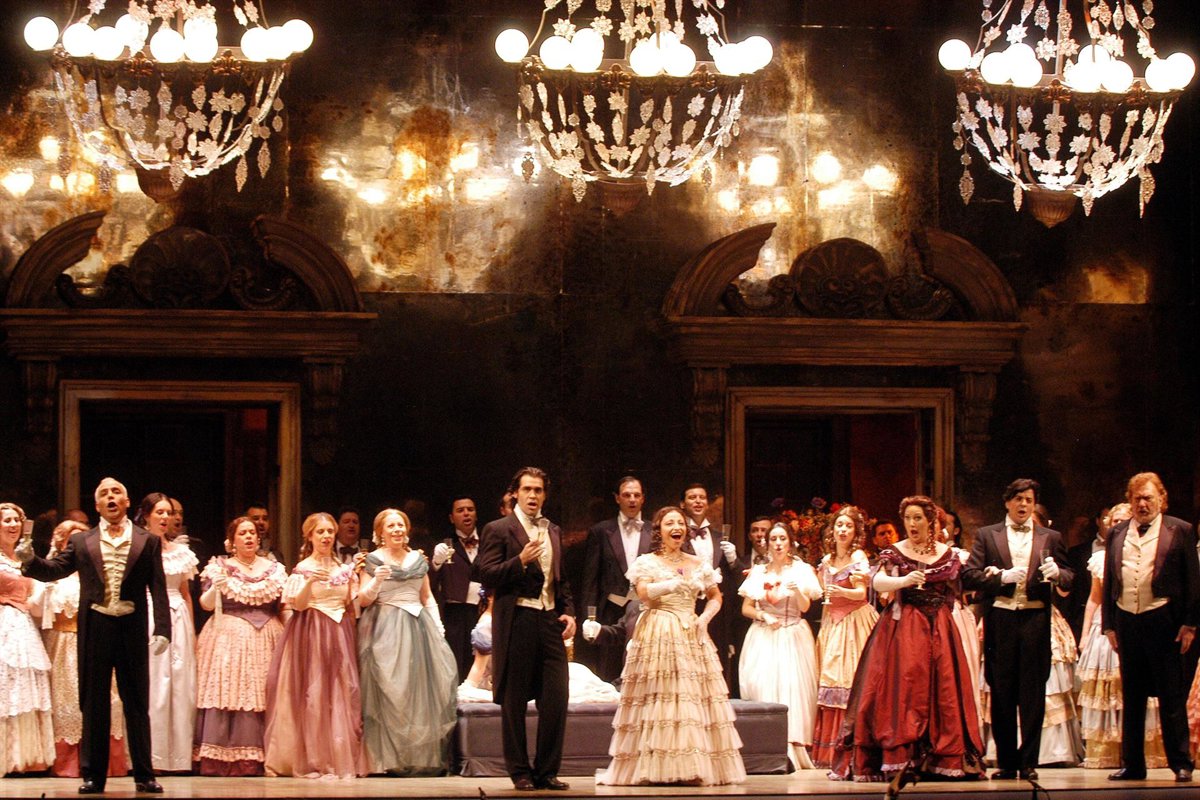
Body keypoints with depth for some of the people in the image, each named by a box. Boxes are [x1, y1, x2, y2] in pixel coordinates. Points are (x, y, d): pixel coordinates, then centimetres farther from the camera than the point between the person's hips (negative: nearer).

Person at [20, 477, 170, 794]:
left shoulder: (148, 541, 8)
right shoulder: (81, 542, 10)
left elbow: (158, 589, 3)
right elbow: (53, 570, 0)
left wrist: (162, 630, -7)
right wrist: (30, 560, -21)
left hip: (132, 627, -1)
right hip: (95, 628, 1)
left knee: (137, 703, 5)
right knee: (94, 703, 4)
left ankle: (144, 774, 10)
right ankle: (93, 775, 9)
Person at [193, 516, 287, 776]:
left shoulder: (274, 569, 15)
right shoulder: (219, 567, 8)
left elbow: (284, 606, 18)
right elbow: (206, 604, -1)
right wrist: (216, 587, -19)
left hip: (266, 638, 2)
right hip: (228, 637, -2)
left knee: (263, 694, -5)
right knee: (227, 692, -11)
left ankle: (257, 759, -5)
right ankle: (223, 758, -11)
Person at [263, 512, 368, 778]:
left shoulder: (342, 568, 13)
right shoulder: (303, 568, 1)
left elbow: (352, 605, 12)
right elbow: (297, 604, -9)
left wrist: (353, 581, -3)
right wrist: (310, 582, -24)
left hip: (339, 636, 4)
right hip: (311, 635, -4)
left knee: (341, 693, -1)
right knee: (311, 693, -8)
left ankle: (340, 759, 1)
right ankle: (311, 761, -5)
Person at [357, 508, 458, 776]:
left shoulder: (418, 558, 14)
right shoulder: (373, 560, 1)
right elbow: (363, 601, -2)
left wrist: (437, 628, 10)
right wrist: (376, 580, -19)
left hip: (418, 627, 5)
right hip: (386, 630, -4)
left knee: (422, 689, 0)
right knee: (391, 692, -9)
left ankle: (423, 756, 4)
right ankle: (392, 758, -7)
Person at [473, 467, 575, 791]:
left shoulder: (553, 531, 18)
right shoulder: (498, 530, 0)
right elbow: (484, 575, -7)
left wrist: (568, 612, 11)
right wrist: (520, 561, -17)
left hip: (550, 620, 5)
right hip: (516, 621, -5)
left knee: (556, 698, -2)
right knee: (514, 701, 1)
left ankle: (547, 771, 7)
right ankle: (520, 772, 9)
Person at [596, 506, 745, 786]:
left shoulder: (698, 564, 14)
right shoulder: (647, 562, 3)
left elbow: (715, 597, 22)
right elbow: (643, 592, -14)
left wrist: (705, 618, 3)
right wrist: (672, 585, -29)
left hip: (690, 634, 4)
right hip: (657, 634, -4)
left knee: (695, 697, -4)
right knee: (656, 696, -9)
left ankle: (693, 767, -3)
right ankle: (654, 767, -9)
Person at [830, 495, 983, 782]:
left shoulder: (947, 554, 12)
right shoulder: (895, 553, 3)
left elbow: (956, 591, 21)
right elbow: (877, 581, -14)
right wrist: (904, 581, -29)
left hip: (939, 629, 3)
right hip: (902, 628, -3)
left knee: (941, 688, -4)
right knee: (903, 686, -13)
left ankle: (943, 759, 0)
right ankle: (901, 758, -14)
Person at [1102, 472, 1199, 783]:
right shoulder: (1116, 533, 12)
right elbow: (1108, 582, 13)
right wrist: (1108, 624, 8)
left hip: (1163, 620, -4)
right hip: (1127, 621, 4)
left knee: (1171, 696, -1)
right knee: (1131, 698, 10)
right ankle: (1132, 764, 16)